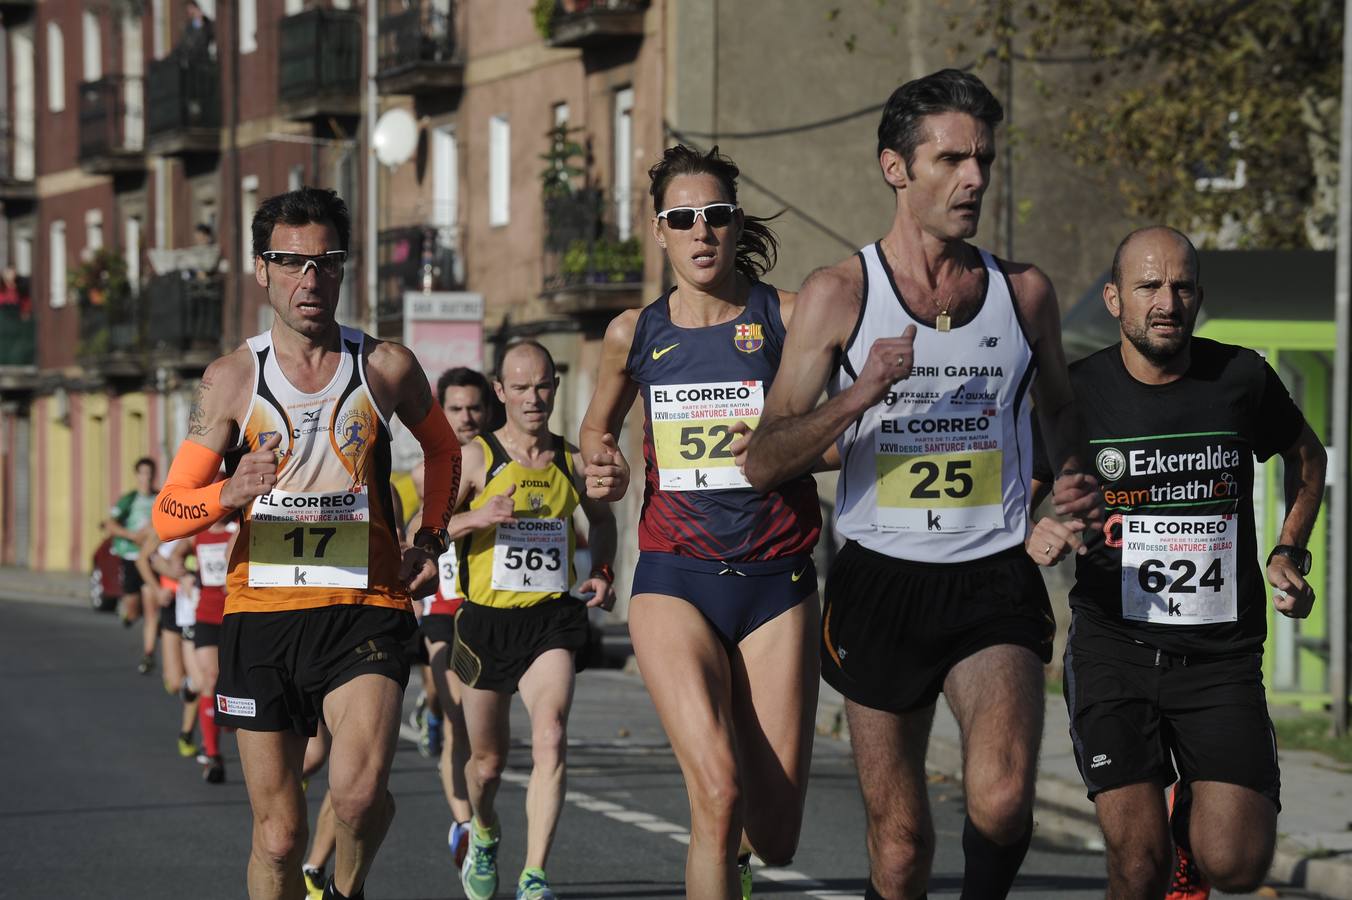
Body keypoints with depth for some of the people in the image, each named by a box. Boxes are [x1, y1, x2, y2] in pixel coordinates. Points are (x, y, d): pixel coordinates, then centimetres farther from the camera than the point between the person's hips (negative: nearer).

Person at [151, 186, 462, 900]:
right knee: (279, 833, 3)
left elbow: (442, 448, 26)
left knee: (358, 792, -24)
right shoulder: (232, 378, 3)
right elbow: (167, 515, -1)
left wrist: (431, 537, 15)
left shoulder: (387, 368, 5)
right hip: (261, 612, 1)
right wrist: (230, 494, -20)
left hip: (363, 608, -1)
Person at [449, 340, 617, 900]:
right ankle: (483, 836, 45)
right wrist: (476, 517, -24)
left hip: (551, 621, 1)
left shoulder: (571, 461, 6)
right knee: (488, 761, 11)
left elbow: (602, 518, 27)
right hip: (487, 620, -1)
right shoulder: (477, 457, -2)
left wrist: (602, 571, 10)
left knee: (550, 739, -22)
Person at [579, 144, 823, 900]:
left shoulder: (788, 318, -2)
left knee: (774, 836, 2)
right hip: (675, 580, 1)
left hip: (776, 582, 0)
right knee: (719, 794, -22)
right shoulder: (635, 334, 8)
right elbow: (599, 425, 27)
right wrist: (601, 466, 5)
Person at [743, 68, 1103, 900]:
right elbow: (763, 462, -4)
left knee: (1002, 800, -24)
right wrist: (858, 395, -20)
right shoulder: (839, 294, -1)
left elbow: (1058, 410, 25)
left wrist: (1075, 482, 3)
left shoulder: (1023, 291, 5)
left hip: (995, 582, 0)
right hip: (881, 582, 0)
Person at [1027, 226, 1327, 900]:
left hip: (1222, 657, 1)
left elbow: (1306, 457, 22)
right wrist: (1036, 538, -16)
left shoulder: (1242, 378, 1)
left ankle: (1195, 810, 24)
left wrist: (1289, 553, 10)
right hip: (1112, 647, -1)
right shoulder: (1075, 394, -2)